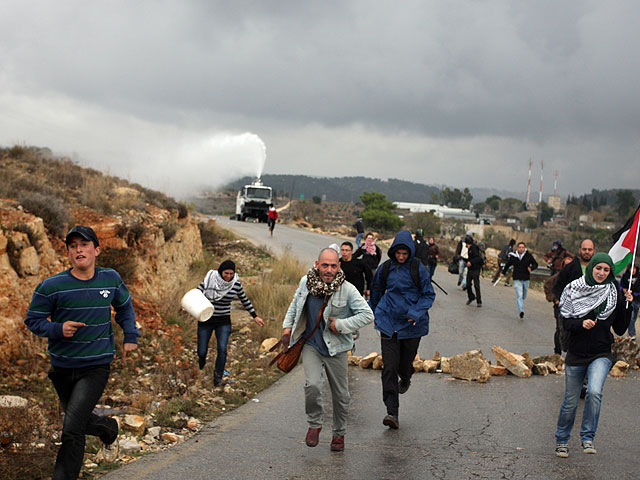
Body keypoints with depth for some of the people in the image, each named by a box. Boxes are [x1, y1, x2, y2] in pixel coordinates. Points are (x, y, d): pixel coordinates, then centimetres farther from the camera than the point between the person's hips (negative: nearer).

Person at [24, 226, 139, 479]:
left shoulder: (111, 279, -1)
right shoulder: (51, 286, -9)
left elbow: (124, 307, 19)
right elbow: (32, 320, -1)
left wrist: (130, 336, 12)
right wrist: (58, 329, -19)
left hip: (97, 366, -2)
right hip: (62, 366, 2)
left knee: (72, 429, -15)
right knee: (79, 422, 21)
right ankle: (110, 429, 53)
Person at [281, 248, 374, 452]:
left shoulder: (347, 290, -14)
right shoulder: (306, 282, -3)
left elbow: (367, 315, -12)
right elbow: (295, 304, 18)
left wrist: (341, 325, -18)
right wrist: (287, 327, 13)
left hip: (336, 348, -1)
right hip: (311, 345, 1)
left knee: (340, 394, 8)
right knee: (312, 385, -19)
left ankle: (339, 433, 29)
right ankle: (314, 424, 6)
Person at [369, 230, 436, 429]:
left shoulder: (418, 269, -6)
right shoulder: (386, 268, 1)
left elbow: (429, 295, -2)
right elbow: (377, 290, 18)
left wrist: (416, 312, -19)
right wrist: (372, 311, 29)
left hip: (412, 324, -1)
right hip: (388, 322, 1)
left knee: (405, 364, 13)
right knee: (389, 368, -9)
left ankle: (405, 380, 52)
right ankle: (392, 412, -10)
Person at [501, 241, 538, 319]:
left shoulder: (528, 256, -2)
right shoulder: (513, 256, 1)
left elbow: (535, 264, 5)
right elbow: (508, 265, 18)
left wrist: (531, 268, -15)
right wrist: (503, 272, 16)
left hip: (526, 279, 1)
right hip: (517, 279, -1)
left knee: (524, 296, 13)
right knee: (519, 295, -15)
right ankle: (521, 311, -21)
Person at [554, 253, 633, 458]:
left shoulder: (614, 295, 1)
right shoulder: (574, 290, -3)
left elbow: (620, 329, 4)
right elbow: (565, 321, -3)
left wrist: (627, 306, -5)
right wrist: (581, 324, -21)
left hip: (601, 354, 0)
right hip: (576, 354, 0)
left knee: (594, 391, -26)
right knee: (570, 402, 8)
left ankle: (587, 437, -10)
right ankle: (562, 440, 30)